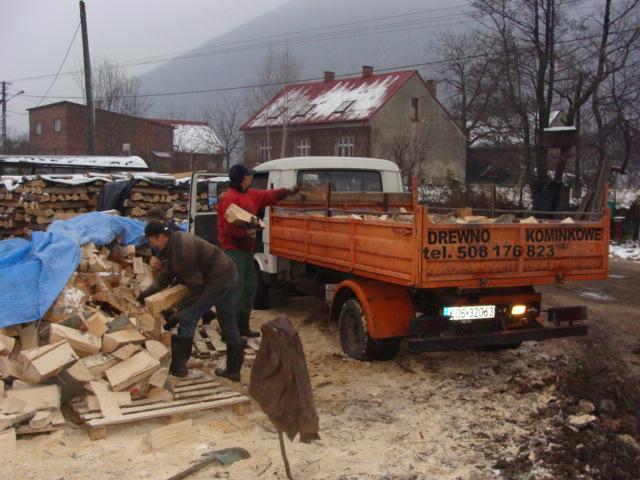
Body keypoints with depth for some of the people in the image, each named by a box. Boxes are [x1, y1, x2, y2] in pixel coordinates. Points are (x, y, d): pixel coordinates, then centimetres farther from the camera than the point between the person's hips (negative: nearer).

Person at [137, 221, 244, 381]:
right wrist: (148, 292, 5)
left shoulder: (181, 251, -24)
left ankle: (178, 367, 0)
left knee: (187, 318, -7)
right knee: (229, 325, 16)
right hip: (230, 275, 10)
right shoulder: (176, 241, 7)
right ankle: (233, 370, 26)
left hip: (218, 280, -10)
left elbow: (197, 287, -19)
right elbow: (166, 274, 15)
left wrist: (178, 309, -11)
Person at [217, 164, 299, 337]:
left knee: (250, 286, 14)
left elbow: (269, 195, 29)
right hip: (233, 249, -10)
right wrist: (245, 232, -31)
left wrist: (288, 191, 35)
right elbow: (228, 227, -20)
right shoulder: (230, 198, -15)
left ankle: (243, 326, 24)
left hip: (246, 249, 10)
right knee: (236, 290, -12)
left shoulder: (250, 194, 14)